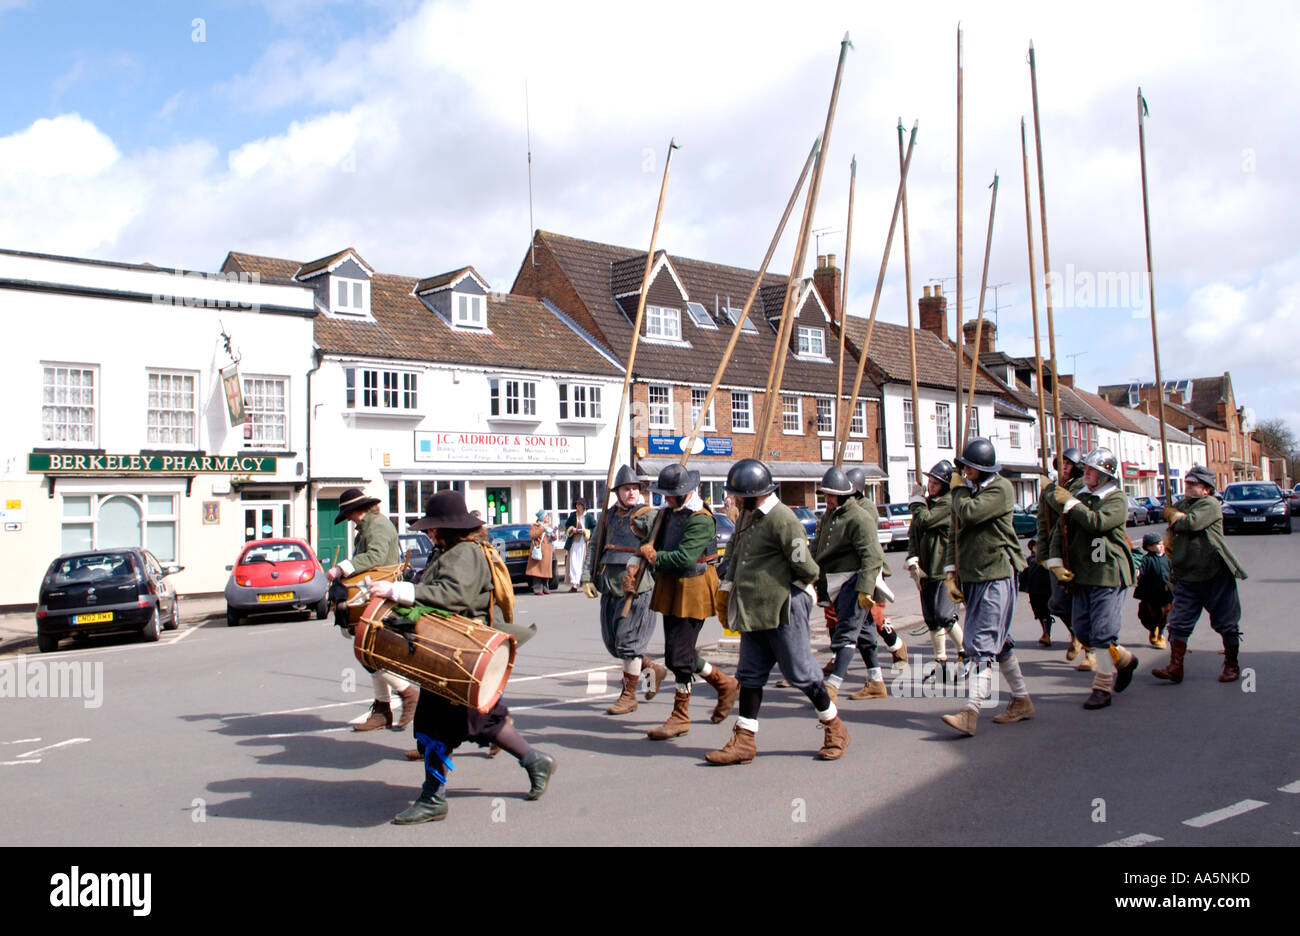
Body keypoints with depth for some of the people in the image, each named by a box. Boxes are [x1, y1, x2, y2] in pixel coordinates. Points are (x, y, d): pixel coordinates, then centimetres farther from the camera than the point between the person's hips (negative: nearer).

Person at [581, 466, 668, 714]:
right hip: (609, 588, 7)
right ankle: (654, 669, 30)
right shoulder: (609, 516, 16)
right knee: (612, 641, 11)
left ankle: (628, 696, 9)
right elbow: (594, 549, 17)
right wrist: (587, 578, 7)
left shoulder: (648, 515, -2)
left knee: (628, 641, -4)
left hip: (636, 588, -7)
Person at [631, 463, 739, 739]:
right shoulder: (670, 512, 10)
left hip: (693, 589, -9)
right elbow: (652, 544, 13)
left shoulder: (701, 519, -19)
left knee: (679, 655, -5)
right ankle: (725, 685, 33)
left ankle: (680, 717, 8)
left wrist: (654, 557, -14)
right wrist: (634, 567, -5)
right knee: (680, 652, 15)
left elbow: (685, 558, -27)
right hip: (671, 587, 9)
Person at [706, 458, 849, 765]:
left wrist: (785, 587, -1)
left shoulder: (782, 519, -18)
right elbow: (735, 556, 24)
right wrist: (727, 588, 17)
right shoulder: (748, 516, 11)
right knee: (750, 675, 9)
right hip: (753, 611, 9)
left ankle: (835, 728, 23)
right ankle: (744, 740, 15)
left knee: (800, 672, 3)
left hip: (784, 610, -8)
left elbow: (806, 569, -18)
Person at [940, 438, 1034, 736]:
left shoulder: (1000, 488, -9)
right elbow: (954, 534, 16)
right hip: (970, 577, 8)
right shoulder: (966, 491, 15)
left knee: (981, 644, -14)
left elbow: (969, 513, -24)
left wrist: (958, 489, -4)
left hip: (996, 577, -8)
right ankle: (1022, 701, 26)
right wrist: (950, 574, 8)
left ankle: (971, 712, -17)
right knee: (999, 642, 15)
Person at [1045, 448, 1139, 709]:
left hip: (1109, 573, -7)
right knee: (1082, 631, 10)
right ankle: (1125, 660, 33)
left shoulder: (1117, 499, -5)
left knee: (1103, 633, -6)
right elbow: (1060, 530, 11)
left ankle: (1102, 688, 4)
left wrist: (1070, 502, -15)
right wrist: (1055, 562, -3)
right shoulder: (1080, 496, 14)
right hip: (1081, 575, 7)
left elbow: (1098, 522, -24)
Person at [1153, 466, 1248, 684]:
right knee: (1179, 623, 0)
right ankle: (1175, 668, 2)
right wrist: (1168, 534, 2)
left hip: (1215, 575, -6)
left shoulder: (1210, 504, -8)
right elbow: (1171, 529, 25)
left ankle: (1232, 665, 21)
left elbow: (1191, 523, -24)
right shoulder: (1181, 504, 13)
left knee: (1226, 623, 6)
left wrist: (1172, 514, -5)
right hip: (1185, 576, 6)